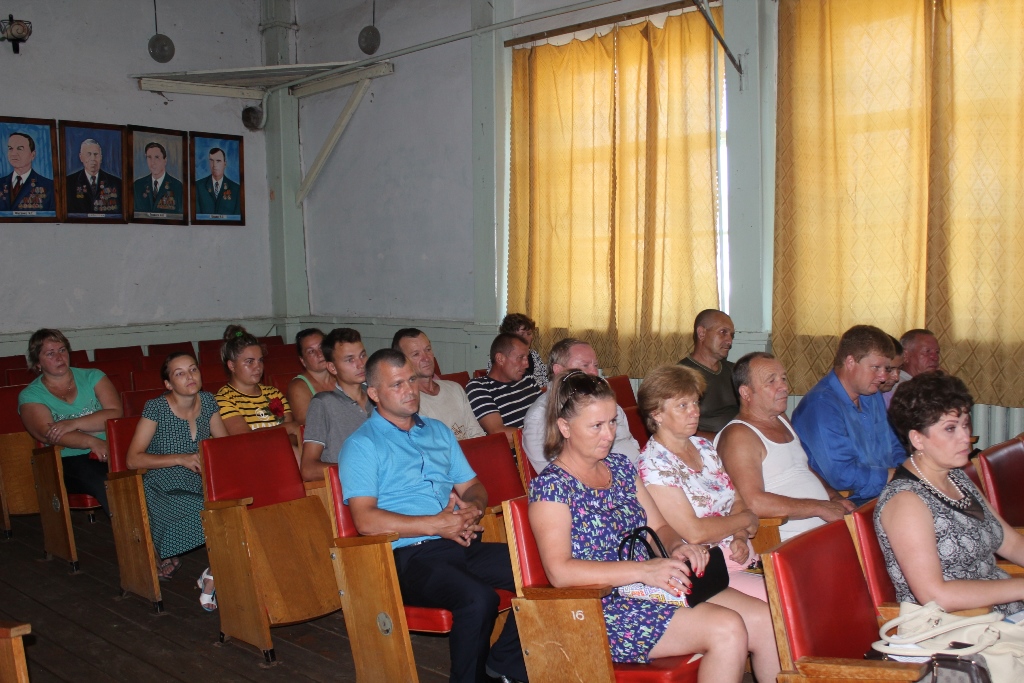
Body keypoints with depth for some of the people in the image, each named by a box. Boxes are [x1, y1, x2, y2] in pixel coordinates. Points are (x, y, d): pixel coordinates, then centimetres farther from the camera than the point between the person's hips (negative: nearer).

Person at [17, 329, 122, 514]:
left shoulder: (92, 377, 15)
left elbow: (115, 413, 2)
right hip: (68, 461, -2)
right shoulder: (30, 396, 10)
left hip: (109, 452, 2)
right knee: (106, 482, -35)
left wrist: (73, 424, -12)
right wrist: (92, 442, -23)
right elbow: (47, 434, -8)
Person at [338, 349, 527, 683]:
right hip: (410, 555, -6)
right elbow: (366, 520, -11)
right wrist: (438, 525, -14)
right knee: (479, 599, -33)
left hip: (464, 545, 7)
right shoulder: (361, 445, 1)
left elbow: (473, 486, 23)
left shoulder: (439, 431, 22)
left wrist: (472, 506, -3)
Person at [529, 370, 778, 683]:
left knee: (765, 620, -9)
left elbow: (659, 527, 18)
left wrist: (678, 547, -7)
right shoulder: (551, 486, -10)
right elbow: (560, 572, -20)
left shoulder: (620, 466, 12)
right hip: (607, 607, -7)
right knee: (727, 629, -24)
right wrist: (644, 569, -26)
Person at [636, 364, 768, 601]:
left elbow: (738, 501, 15)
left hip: (740, 556, 8)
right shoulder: (653, 463, -13)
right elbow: (694, 532, -18)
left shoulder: (704, 447, 13)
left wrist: (740, 538, -6)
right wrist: (746, 520, -4)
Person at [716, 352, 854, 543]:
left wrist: (834, 497, 10)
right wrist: (820, 507, -15)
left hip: (827, 527, 9)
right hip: (792, 541, -9)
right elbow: (753, 502, -22)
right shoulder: (738, 436, -11)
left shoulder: (781, 419, 19)